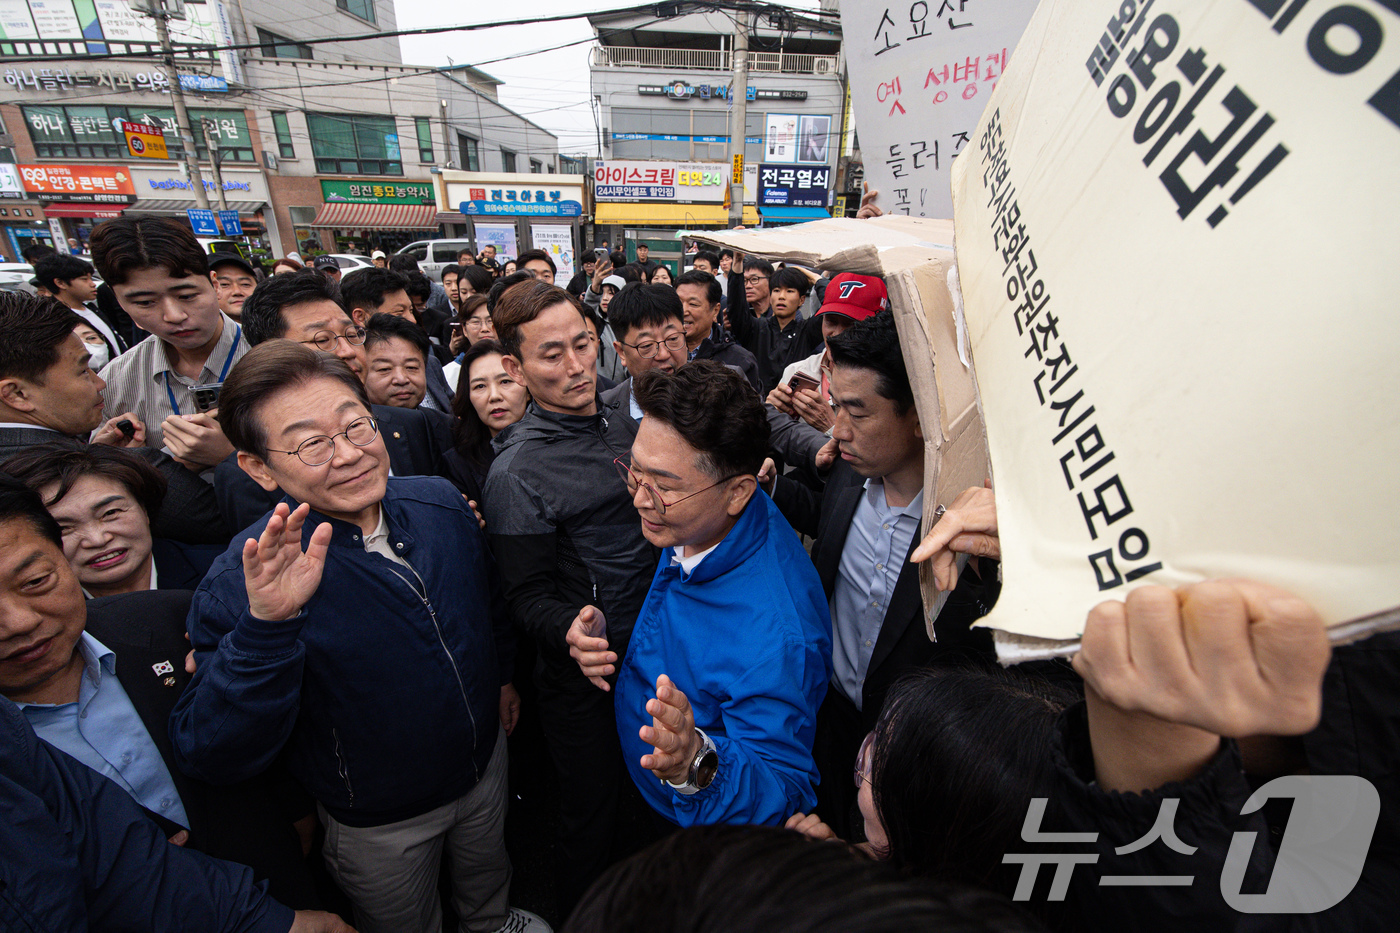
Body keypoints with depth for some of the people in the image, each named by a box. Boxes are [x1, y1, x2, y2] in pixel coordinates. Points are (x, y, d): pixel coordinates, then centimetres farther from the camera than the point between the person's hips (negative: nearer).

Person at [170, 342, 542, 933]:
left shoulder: (440, 502, -15)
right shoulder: (243, 582, -28)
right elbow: (210, 757, -29)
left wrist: (502, 676, 12)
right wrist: (267, 624, -43)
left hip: (486, 761, 4)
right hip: (377, 821, -4)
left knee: (488, 885, 33)